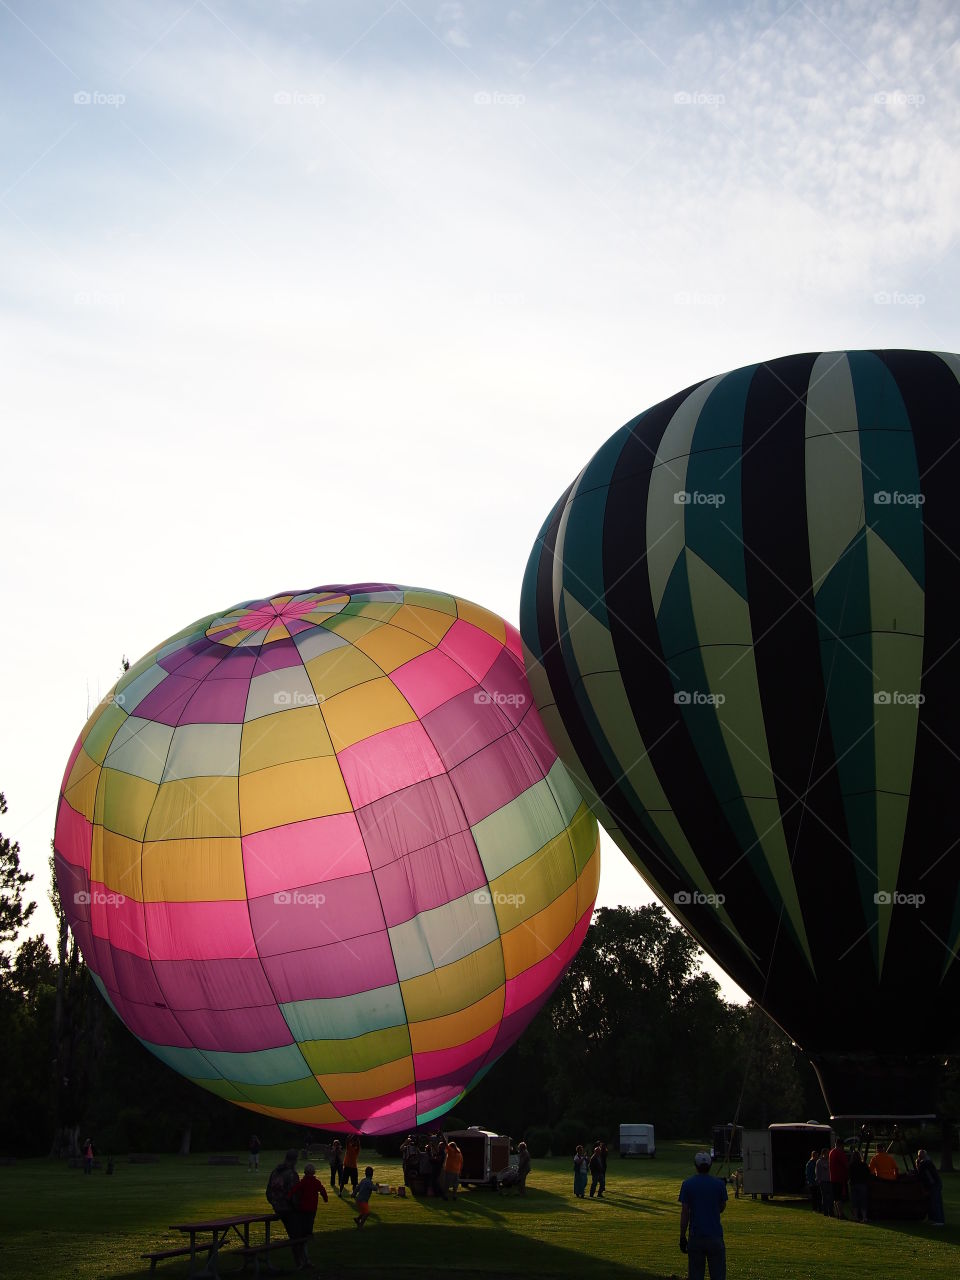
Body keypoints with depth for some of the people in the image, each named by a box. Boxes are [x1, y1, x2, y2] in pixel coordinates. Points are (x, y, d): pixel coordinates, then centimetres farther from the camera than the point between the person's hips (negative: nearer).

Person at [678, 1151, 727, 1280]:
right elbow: (722, 1207, 11)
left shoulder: (687, 1184, -3)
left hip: (696, 1236, 0)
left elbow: (685, 1213, -4)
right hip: (715, 1235, 0)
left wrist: (682, 1237, 1)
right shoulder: (719, 1184, -1)